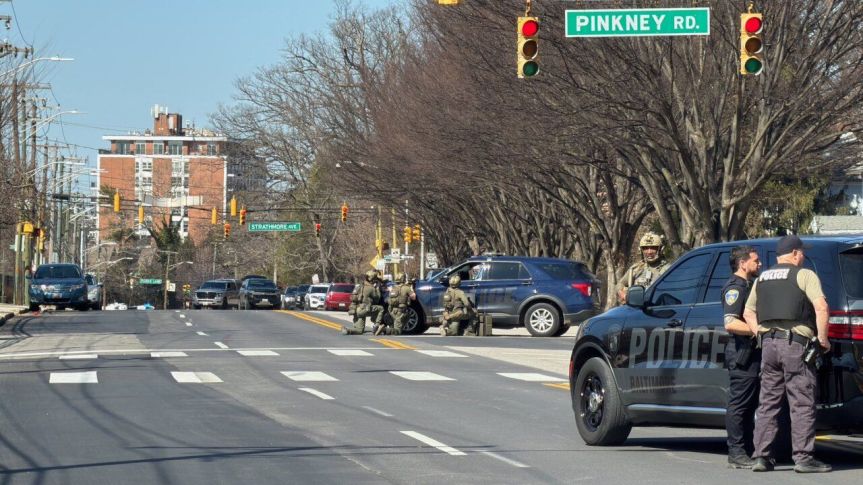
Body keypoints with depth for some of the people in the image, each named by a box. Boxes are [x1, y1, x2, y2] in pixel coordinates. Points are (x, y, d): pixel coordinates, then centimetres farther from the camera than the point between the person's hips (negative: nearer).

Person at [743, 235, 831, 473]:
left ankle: (761, 456, 7)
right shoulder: (804, 275, -3)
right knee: (802, 403, -3)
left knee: (768, 403, 10)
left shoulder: (762, 279, 17)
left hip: (768, 344, 6)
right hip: (795, 343, -6)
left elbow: (748, 313, 22)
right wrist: (823, 339, -8)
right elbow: (821, 308, -15)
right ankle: (803, 457, -6)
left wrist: (763, 336, 16)